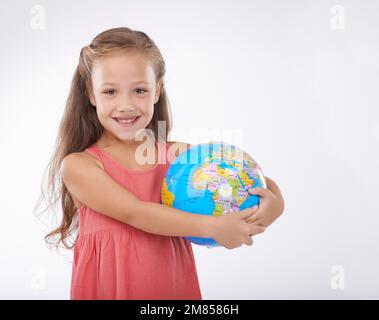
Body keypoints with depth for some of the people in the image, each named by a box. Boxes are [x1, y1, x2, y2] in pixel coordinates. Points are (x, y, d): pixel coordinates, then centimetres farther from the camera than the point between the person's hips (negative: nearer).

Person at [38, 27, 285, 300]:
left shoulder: (179, 154, -3)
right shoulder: (77, 165, -10)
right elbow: (134, 213, -22)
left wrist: (274, 202, -21)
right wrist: (212, 227, -28)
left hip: (173, 286, 3)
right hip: (106, 287, -2)